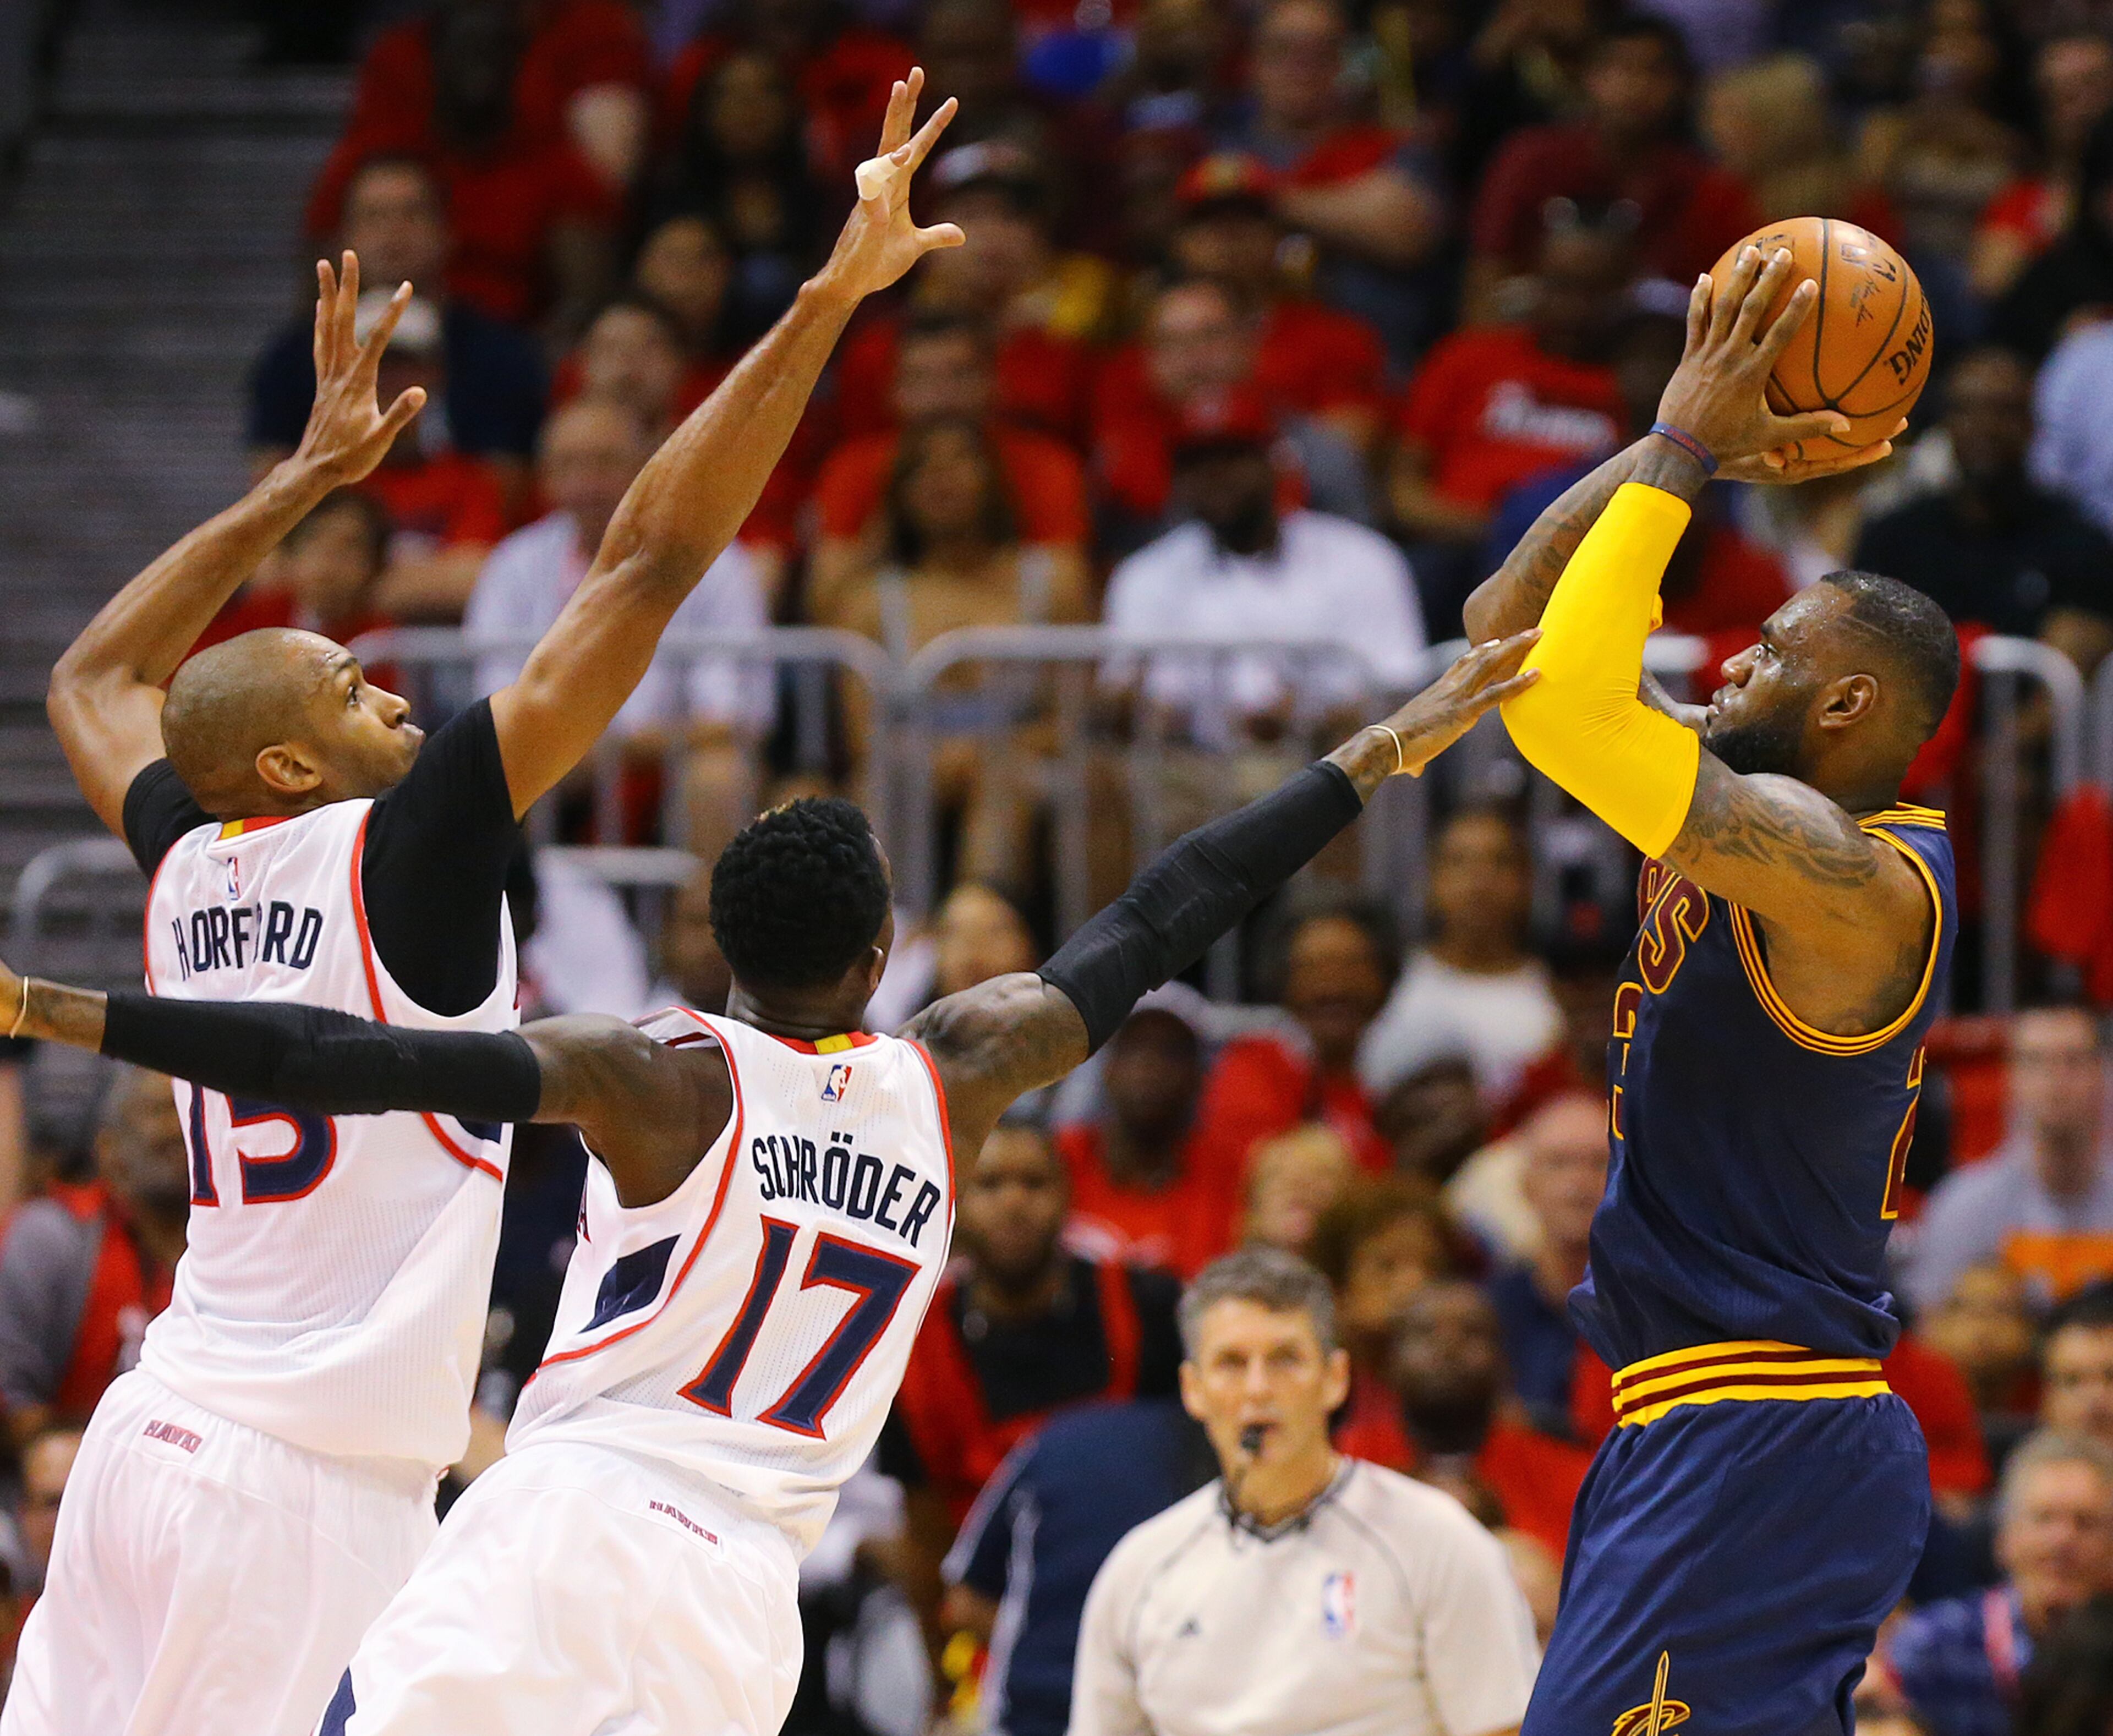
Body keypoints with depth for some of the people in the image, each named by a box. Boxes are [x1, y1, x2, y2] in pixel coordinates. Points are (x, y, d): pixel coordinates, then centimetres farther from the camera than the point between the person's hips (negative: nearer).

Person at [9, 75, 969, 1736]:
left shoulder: (190, 869, 9)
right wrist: (831, 298, -12)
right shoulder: (403, 855, -9)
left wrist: (310, 472, 34)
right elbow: (649, 562, -12)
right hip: (307, 1481, -7)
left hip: (152, 1442, 7)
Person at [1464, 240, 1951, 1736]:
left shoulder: (1855, 876, -16)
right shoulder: (1749, 811, 13)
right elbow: (1512, 628, 16)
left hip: (1756, 1453, -10)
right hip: (1738, 1436, 10)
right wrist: (1675, 441, 7)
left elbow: (1565, 705, -27)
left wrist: (1683, 455, -17)